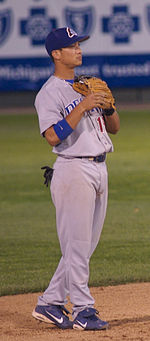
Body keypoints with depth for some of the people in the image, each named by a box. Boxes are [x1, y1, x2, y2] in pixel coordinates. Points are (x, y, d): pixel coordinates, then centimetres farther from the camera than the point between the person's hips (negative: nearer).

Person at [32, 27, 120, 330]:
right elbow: (53, 136, -20)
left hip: (99, 169, 8)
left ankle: (49, 304, 17)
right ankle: (82, 311, 0)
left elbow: (114, 128, 18)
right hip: (74, 170, -8)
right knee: (77, 245, -6)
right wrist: (82, 107, -22)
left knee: (86, 245, 10)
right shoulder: (49, 93, -7)